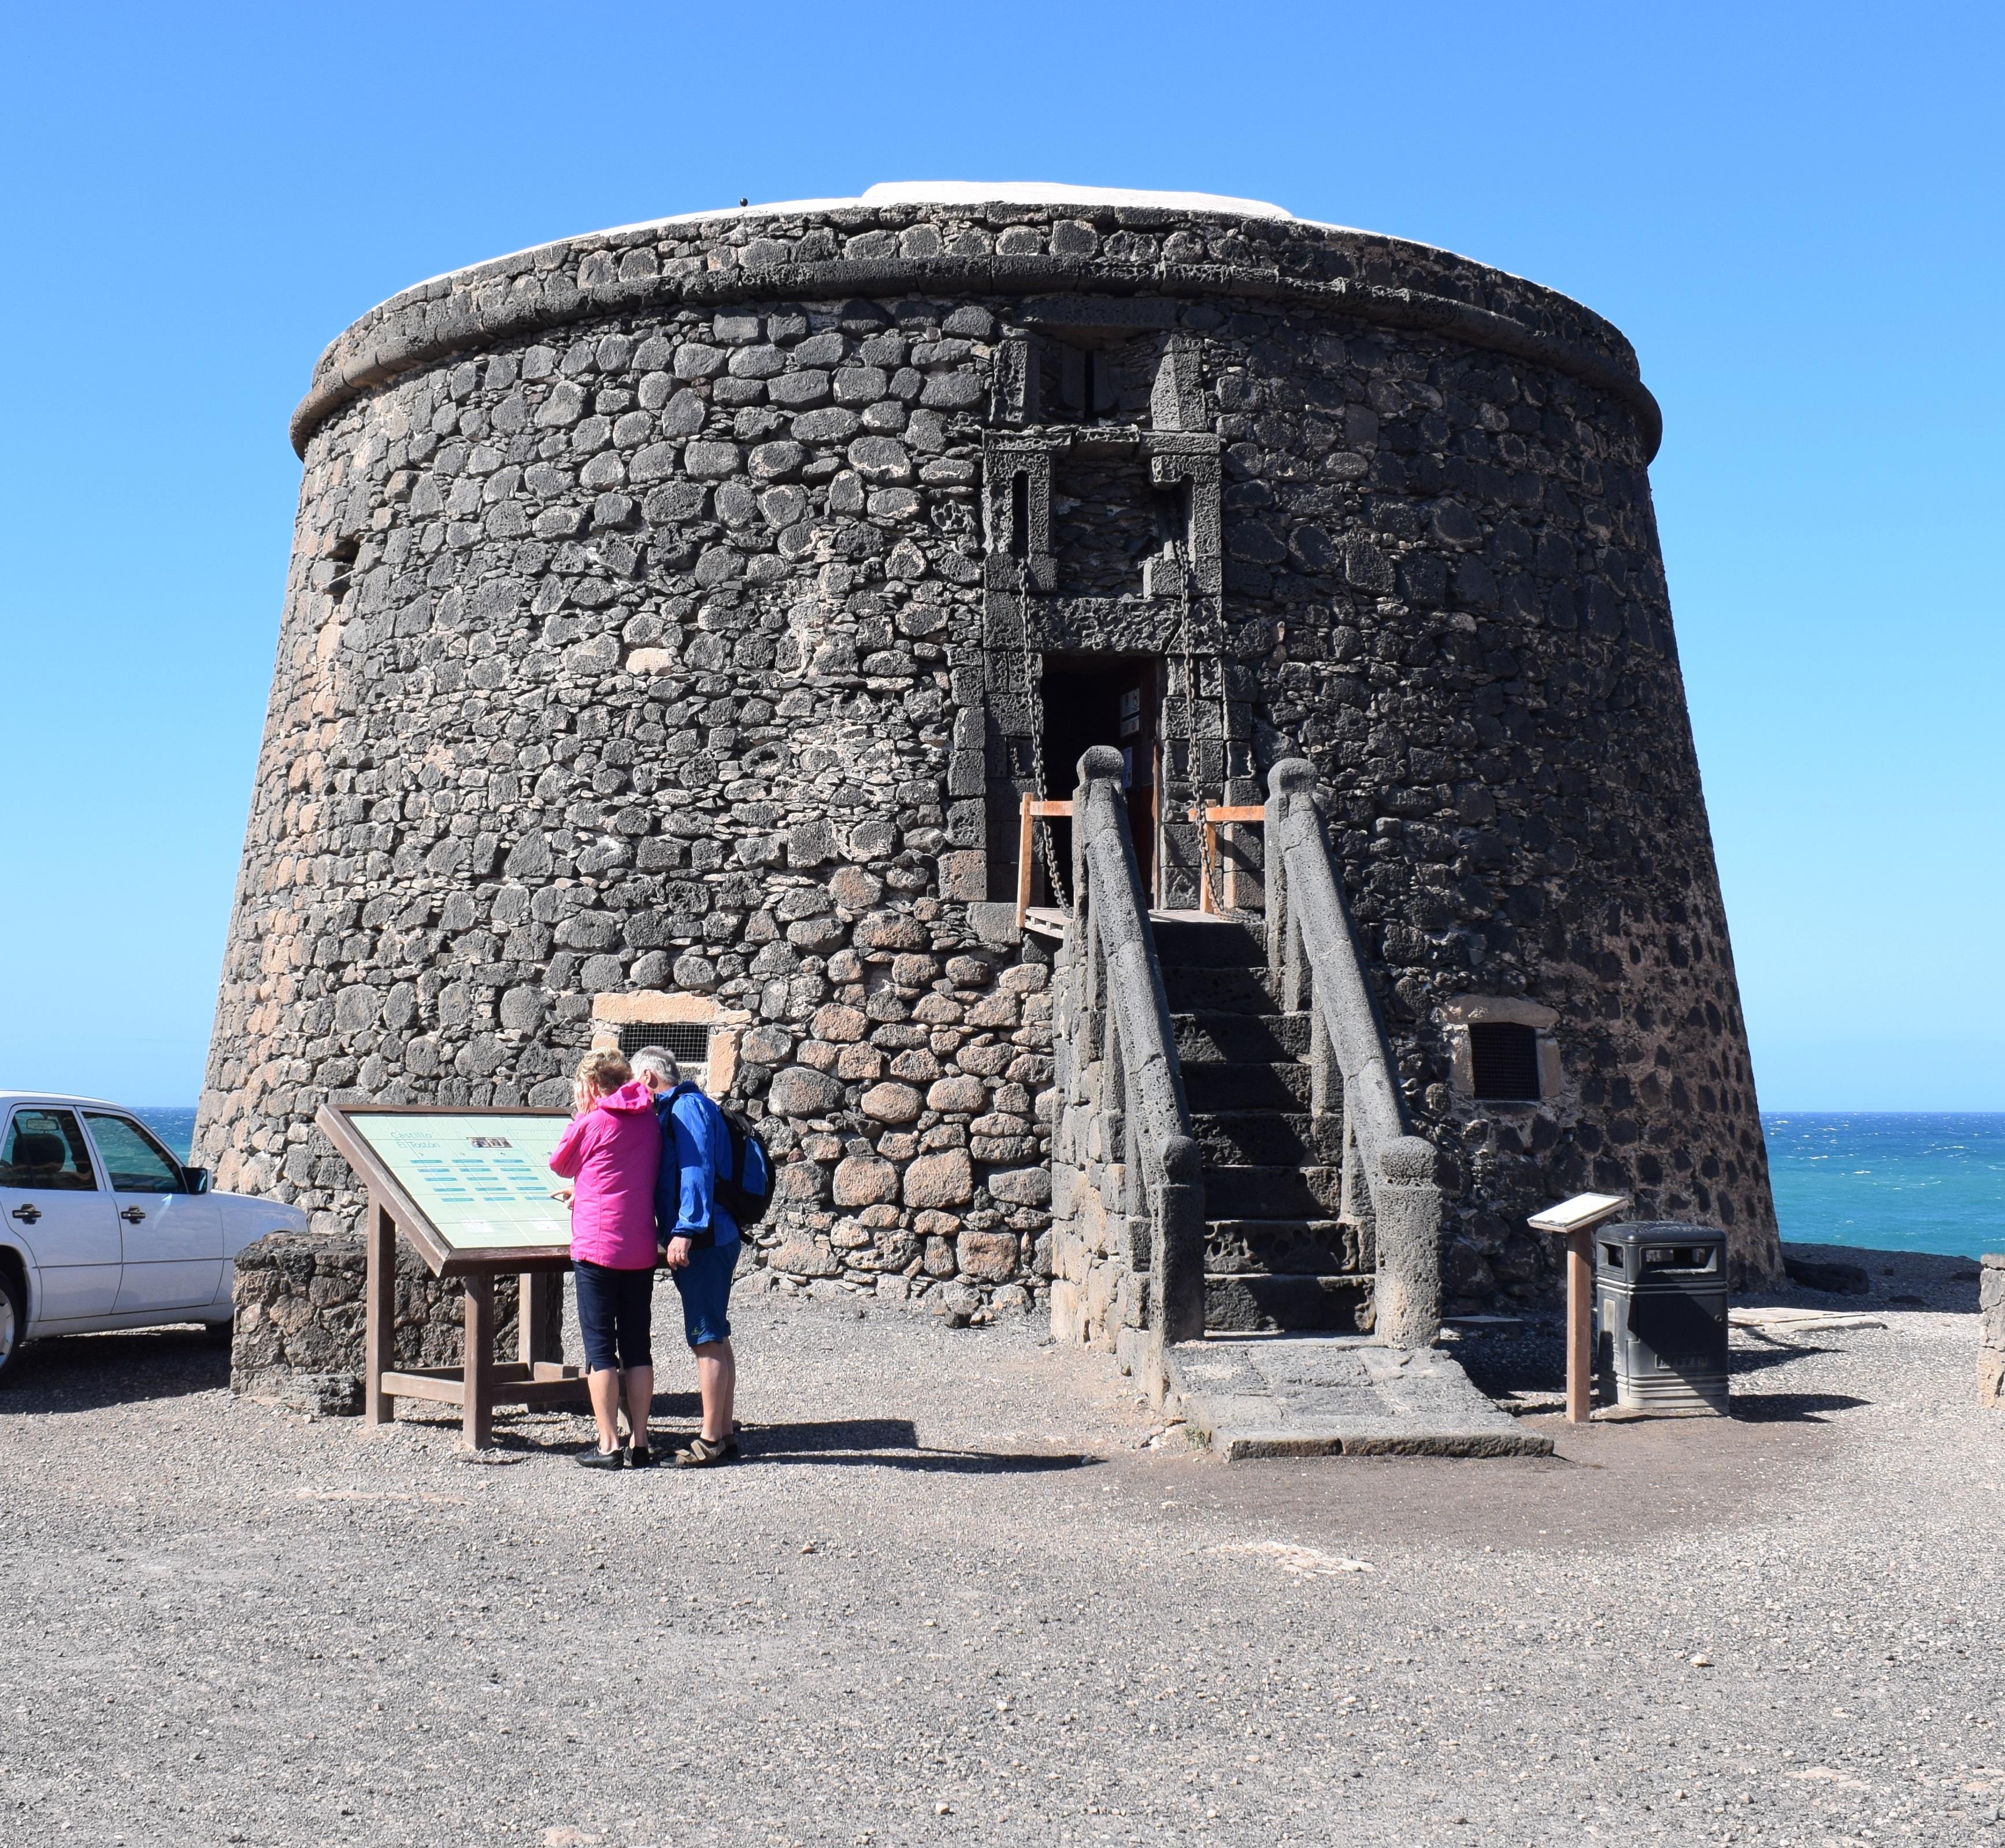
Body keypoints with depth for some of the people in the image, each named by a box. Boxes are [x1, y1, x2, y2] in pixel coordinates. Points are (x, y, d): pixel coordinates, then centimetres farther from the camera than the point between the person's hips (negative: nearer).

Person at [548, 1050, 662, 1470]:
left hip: (597, 1248, -5)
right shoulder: (649, 1121, 7)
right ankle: (639, 1443, 10)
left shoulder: (589, 1124, -8)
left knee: (600, 1348, 0)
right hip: (640, 1251, 5)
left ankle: (609, 1446, -1)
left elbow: (560, 1167, 8)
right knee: (637, 1345, 9)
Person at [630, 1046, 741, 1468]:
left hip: (703, 1242, -10)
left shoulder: (686, 1107, -11)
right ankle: (725, 1433, 18)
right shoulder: (675, 1110, 20)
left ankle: (711, 1440, -3)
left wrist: (684, 1231, -25)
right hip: (710, 1240, 10)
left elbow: (696, 1172, -21)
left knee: (707, 1338, -6)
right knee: (715, 1337, 12)